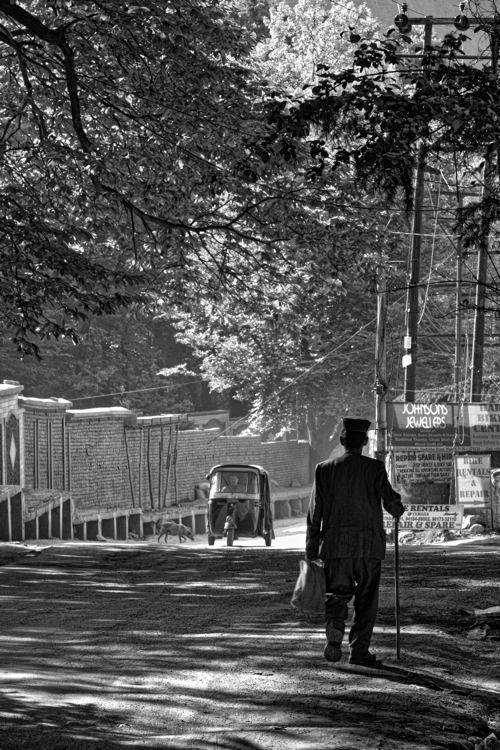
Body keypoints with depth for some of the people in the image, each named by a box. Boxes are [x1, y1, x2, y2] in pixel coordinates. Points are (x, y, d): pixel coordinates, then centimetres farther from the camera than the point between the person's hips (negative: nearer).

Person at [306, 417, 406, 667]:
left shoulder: (324, 469, 1)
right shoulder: (374, 468, -5)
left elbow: (315, 512, 2)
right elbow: (390, 499, -9)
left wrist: (311, 550, 8)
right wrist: (398, 510, 16)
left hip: (335, 545, 1)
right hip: (369, 545, -1)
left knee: (337, 594, 9)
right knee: (366, 599, 8)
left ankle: (334, 632, -16)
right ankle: (359, 650, 7)